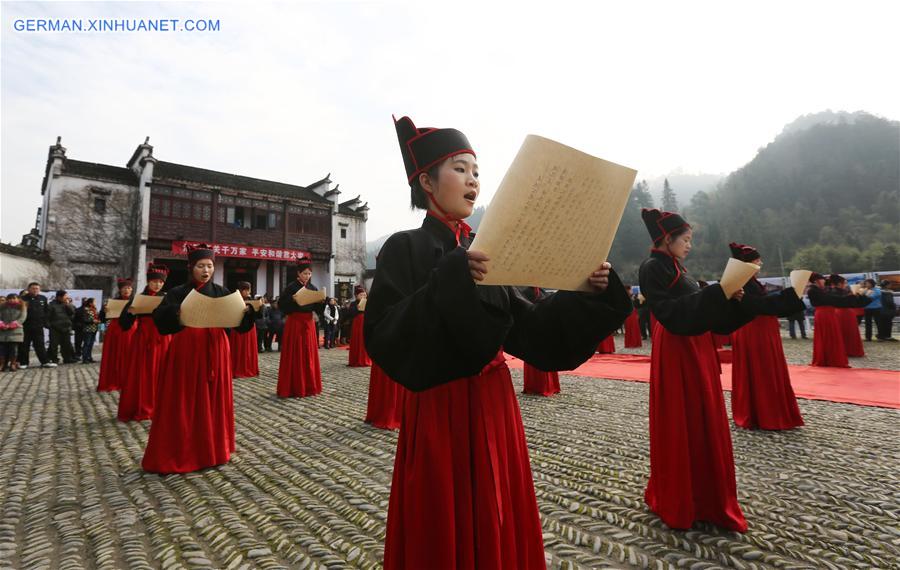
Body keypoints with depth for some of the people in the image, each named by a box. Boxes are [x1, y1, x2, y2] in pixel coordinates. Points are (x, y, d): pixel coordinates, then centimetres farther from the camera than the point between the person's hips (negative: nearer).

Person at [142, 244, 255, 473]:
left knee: (213, 401, 7)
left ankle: (213, 450, 22)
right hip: (186, 351, -1)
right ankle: (178, 454, 16)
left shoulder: (222, 292, 7)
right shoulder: (177, 293, 3)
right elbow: (158, 317, -10)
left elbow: (238, 323, 2)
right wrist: (176, 312, -29)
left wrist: (247, 311, -18)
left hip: (215, 351, 2)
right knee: (182, 404, 2)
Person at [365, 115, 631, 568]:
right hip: (440, 411, -6)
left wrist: (587, 291, -8)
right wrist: (451, 280, -30)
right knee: (445, 531, 9)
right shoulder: (405, 248, -8)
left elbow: (528, 327, 4)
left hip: (494, 405, 6)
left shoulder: (485, 250, 10)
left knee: (499, 530, 18)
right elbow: (382, 336, -21)